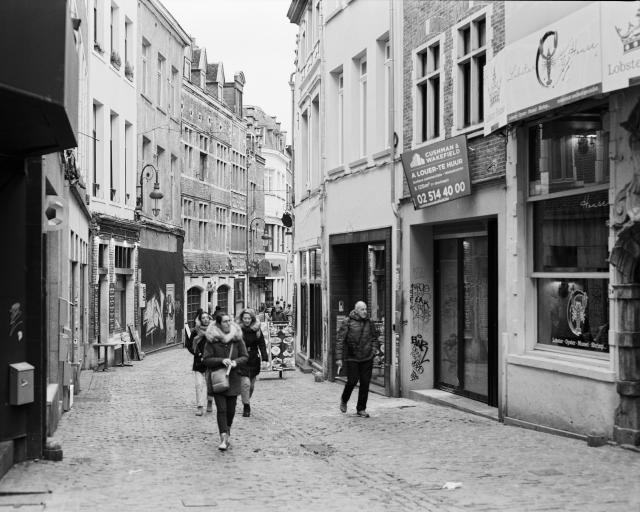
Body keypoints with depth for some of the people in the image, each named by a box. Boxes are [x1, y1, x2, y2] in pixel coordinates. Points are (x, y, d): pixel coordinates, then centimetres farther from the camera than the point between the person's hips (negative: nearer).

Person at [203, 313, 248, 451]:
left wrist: (235, 362, -15)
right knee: (221, 409, -10)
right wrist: (221, 361, -20)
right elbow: (206, 359, -6)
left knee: (231, 409, 8)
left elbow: (244, 356, 5)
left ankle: (227, 430, 34)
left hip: (233, 378, 2)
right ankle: (223, 439, -12)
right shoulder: (211, 340, -5)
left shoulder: (237, 338, 2)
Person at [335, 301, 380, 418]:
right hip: (351, 358, -4)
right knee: (352, 381, -4)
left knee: (365, 383, 2)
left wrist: (375, 347, 6)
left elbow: (375, 337, 23)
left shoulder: (369, 322, 8)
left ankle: (361, 409, 13)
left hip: (367, 357, 4)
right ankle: (344, 400, 26)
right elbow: (340, 340, -6)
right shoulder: (348, 322, -5)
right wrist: (339, 357, -10)